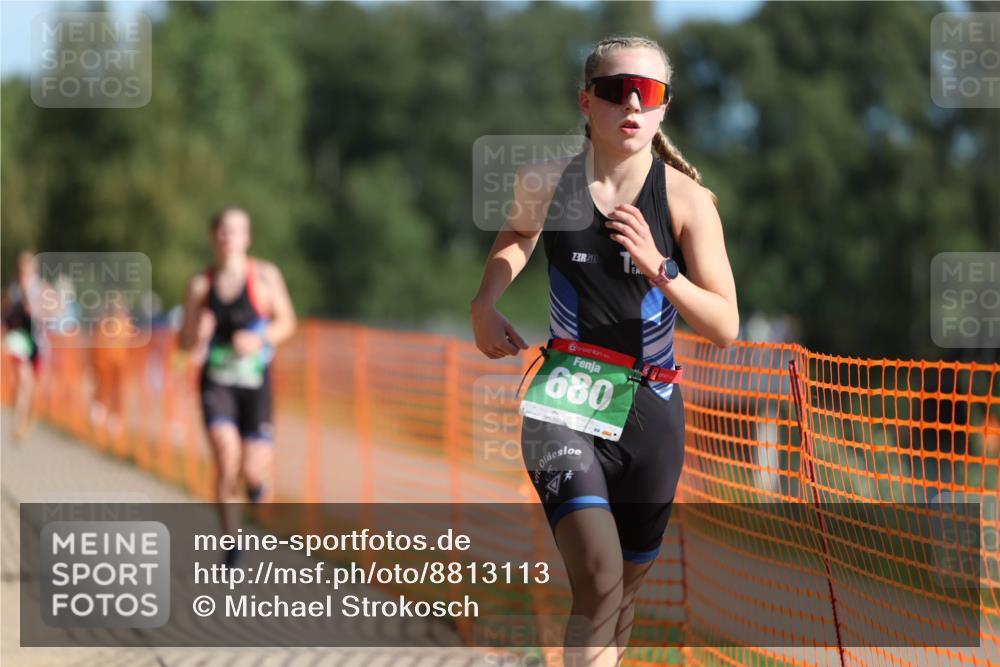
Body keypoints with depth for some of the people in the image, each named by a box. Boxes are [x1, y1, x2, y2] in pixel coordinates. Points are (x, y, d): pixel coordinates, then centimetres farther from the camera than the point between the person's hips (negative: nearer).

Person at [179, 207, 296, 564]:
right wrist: (197, 333, -16)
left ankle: (258, 479, 34)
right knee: (226, 457, -21)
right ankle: (232, 545, -9)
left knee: (253, 473, -7)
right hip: (217, 382, 0)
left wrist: (261, 340, -15)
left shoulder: (265, 276, -2)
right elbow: (185, 342, 7)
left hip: (255, 382, 0)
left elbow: (287, 322, 5)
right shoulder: (201, 284, 2)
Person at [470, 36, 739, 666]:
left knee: (625, 590, 14)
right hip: (564, 404, -1)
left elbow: (726, 327, -11)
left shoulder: (686, 199, -8)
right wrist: (485, 304, 5)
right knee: (600, 578, -23)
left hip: (650, 409, 1)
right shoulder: (546, 182, -4)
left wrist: (659, 269, -25)